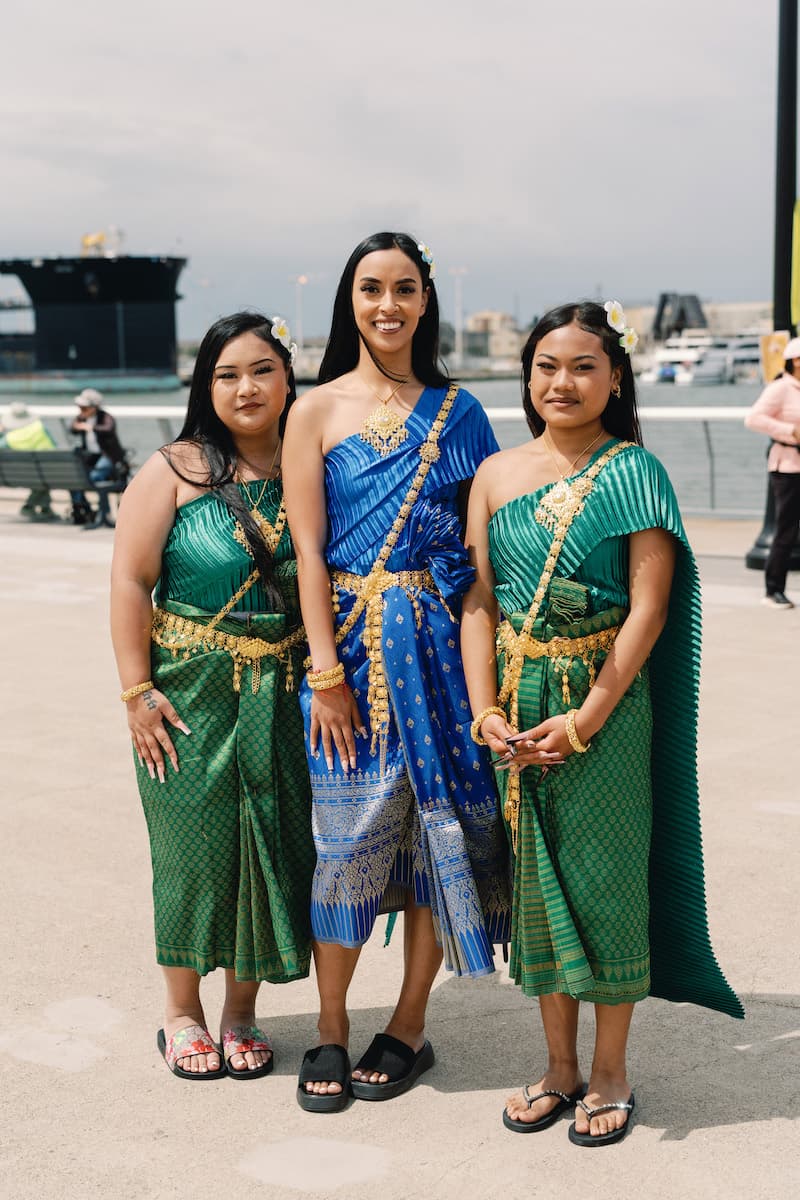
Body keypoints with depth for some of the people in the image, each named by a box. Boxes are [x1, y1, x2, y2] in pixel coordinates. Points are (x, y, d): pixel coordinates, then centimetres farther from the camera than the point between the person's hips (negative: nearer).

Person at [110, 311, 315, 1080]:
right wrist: (138, 691, -11)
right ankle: (183, 1014, 23)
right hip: (192, 693, -2)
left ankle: (241, 1014, 24)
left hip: (282, 697, 2)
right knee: (195, 844, 4)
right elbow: (130, 581, -5)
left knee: (272, 845, 7)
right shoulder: (173, 471, -3)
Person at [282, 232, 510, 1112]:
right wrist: (327, 670, -9)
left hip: (440, 642, 2)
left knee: (438, 825, 4)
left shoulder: (457, 412, 8)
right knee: (349, 833, 1)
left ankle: (409, 1026, 20)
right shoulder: (318, 410, 2)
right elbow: (308, 549, -3)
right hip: (350, 642, -2)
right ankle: (331, 1031, 17)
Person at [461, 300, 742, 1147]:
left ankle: (610, 1072, 20)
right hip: (518, 700, 4)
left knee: (605, 875, 3)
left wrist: (584, 720, -15)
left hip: (607, 701, -4)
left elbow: (649, 606, -10)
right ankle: (558, 1066, 25)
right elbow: (479, 599, 5)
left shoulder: (633, 471, -5)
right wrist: (485, 710, -7)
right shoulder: (497, 474, 7)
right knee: (536, 872, 10)